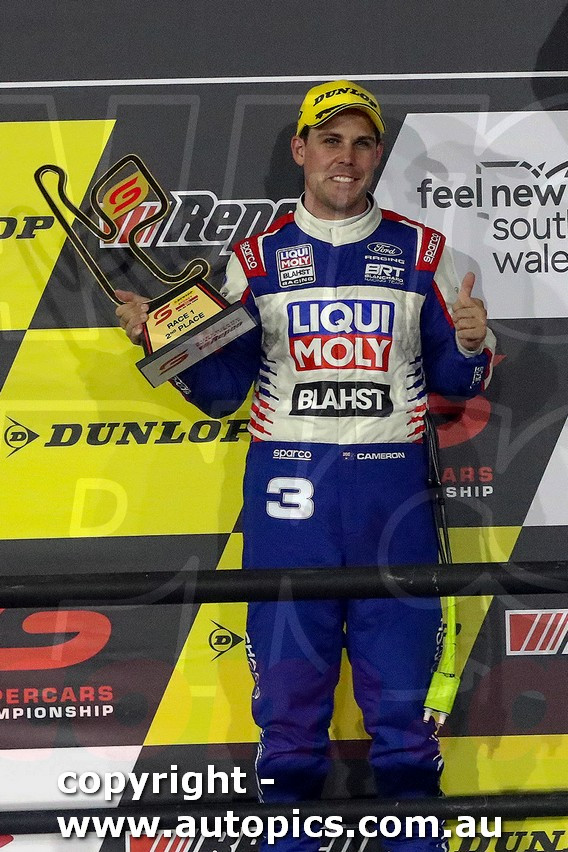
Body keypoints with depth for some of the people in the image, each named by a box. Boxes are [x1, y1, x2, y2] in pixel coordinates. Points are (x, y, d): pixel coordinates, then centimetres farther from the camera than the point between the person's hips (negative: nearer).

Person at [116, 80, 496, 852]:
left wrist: (470, 344, -11)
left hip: (393, 484, 0)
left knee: (401, 667, 2)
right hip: (289, 484, 0)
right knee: (288, 669, 2)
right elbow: (222, 388, 8)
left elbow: (453, 380, 10)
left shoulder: (421, 253, 8)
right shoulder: (258, 259, 8)